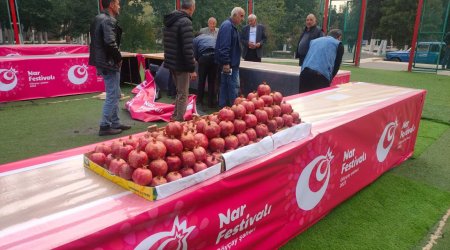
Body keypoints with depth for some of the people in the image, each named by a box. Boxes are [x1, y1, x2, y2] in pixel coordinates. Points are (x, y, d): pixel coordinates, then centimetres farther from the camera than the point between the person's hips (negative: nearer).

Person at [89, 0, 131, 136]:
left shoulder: (98, 18, 17)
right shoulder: (109, 20, -15)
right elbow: (110, 43, -26)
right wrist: (119, 58, -12)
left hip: (101, 61, 10)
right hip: (109, 63, -10)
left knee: (115, 94, 16)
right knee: (112, 95, -4)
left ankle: (115, 123, 23)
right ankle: (105, 126, 1)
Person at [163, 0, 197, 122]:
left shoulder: (170, 20, 12)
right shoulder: (185, 22, -17)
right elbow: (188, 48, -23)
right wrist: (192, 68, -18)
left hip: (171, 62, 9)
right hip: (181, 64, -9)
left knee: (179, 92, 21)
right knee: (183, 94, 1)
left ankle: (175, 117, 29)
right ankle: (179, 121, 7)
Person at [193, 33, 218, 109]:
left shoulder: (196, 39, 21)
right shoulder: (213, 37, 33)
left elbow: (195, 55, 10)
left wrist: (199, 61, 27)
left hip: (204, 57, -3)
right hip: (216, 56, 3)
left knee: (201, 80, 10)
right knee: (212, 81, 11)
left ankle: (199, 101, 19)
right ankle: (211, 102, 15)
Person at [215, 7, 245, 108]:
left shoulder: (231, 26, 18)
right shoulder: (227, 25, -15)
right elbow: (224, 46, -23)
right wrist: (226, 62, -26)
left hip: (230, 62, 11)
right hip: (228, 63, -11)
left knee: (225, 86, 13)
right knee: (233, 86, -7)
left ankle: (223, 107, 20)